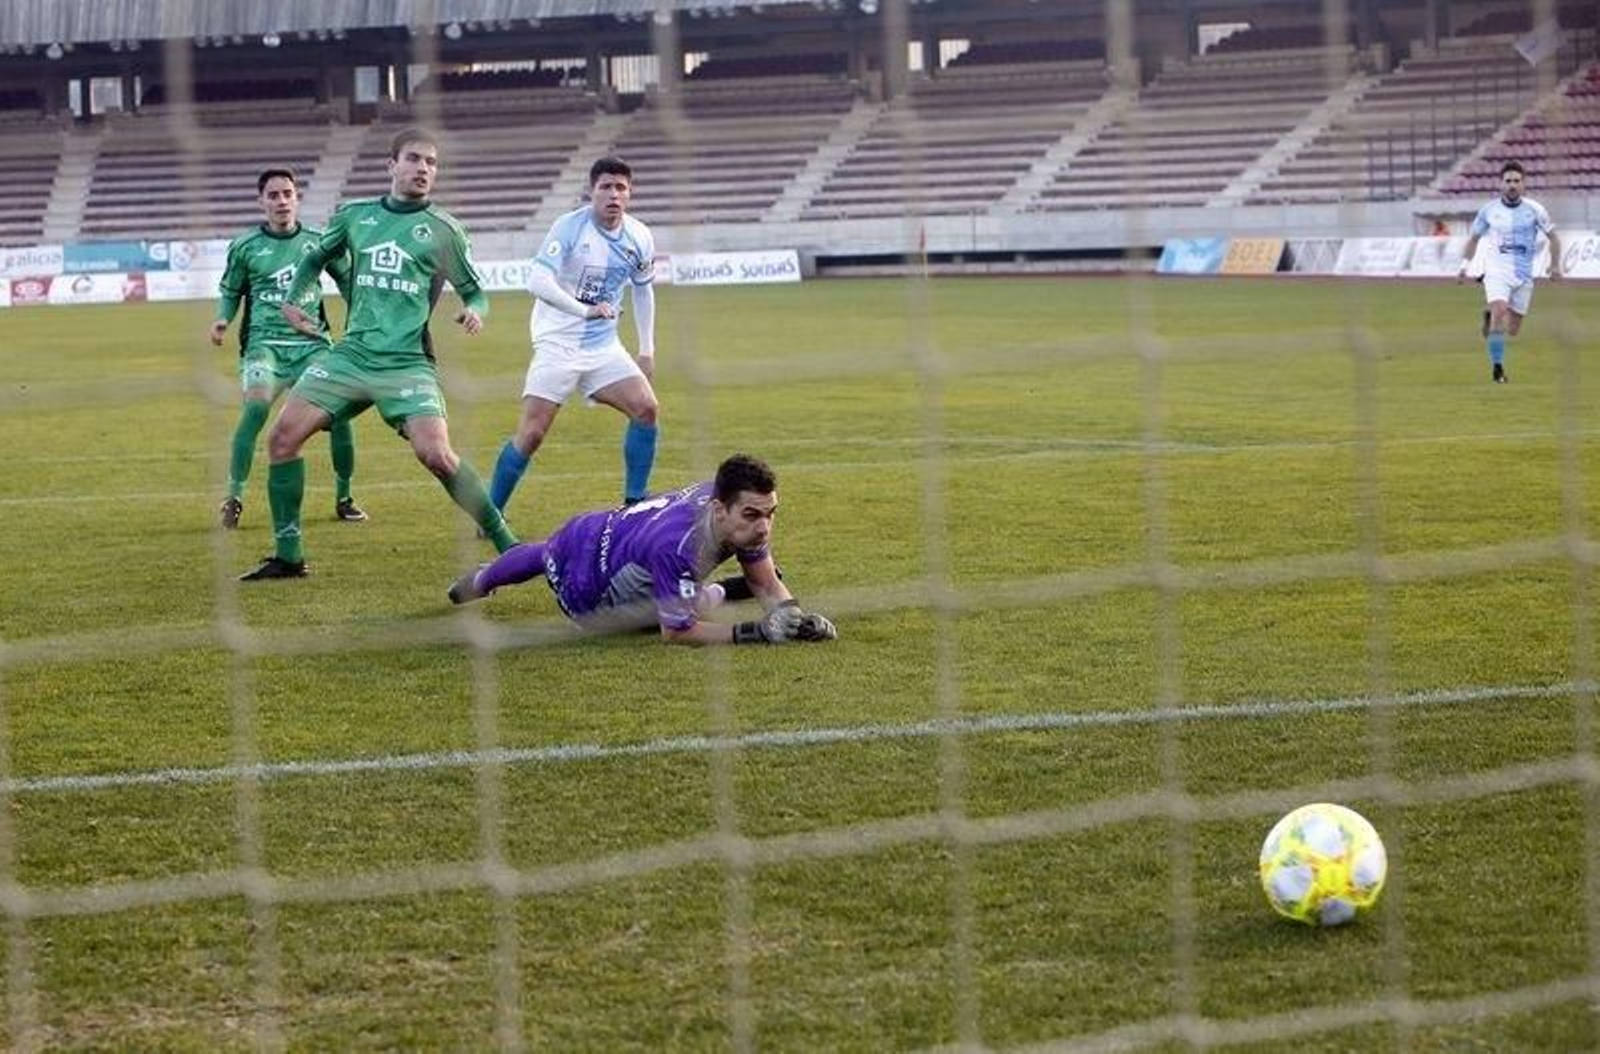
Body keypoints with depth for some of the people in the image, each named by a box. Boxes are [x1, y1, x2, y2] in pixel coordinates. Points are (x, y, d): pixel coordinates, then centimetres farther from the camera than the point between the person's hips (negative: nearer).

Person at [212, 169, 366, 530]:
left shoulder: (318, 242, 8)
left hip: (312, 342, 2)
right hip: (264, 341, -1)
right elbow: (231, 291, 18)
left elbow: (346, 279, 22)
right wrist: (222, 320, -1)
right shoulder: (245, 247, 6)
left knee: (339, 411, -14)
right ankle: (234, 497, -17)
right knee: (256, 407, -26)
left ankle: (343, 497, 7)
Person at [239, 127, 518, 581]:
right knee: (283, 436, -5)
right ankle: (288, 556, 7)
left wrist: (475, 312, -12)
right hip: (350, 354, 4)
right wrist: (291, 299, 16)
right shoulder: (355, 215, 11)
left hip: (407, 363, -4)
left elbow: (474, 291, 9)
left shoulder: (443, 229, 3)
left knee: (435, 454, -21)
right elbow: (316, 257, 29)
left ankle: (504, 541, -6)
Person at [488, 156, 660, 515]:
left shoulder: (639, 238, 2)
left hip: (604, 346, 5)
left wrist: (647, 350, 18)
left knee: (646, 408, -9)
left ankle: (635, 504, 2)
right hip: (558, 344, -5)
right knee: (531, 434, -10)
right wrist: (584, 310, -35)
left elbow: (643, 290, 19)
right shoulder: (569, 227, -15)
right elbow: (538, 282, -25)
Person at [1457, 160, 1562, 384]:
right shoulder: (1489, 210, 1)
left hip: (1523, 275, 1)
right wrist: (1464, 266, 6)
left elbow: (1553, 237, 8)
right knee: (1499, 311, -26)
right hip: (1496, 271, -1)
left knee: (1512, 331, 4)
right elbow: (1474, 238, 14)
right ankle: (1497, 367, -16)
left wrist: (1555, 265, -3)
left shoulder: (1534, 210, -2)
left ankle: (1491, 320, 39)